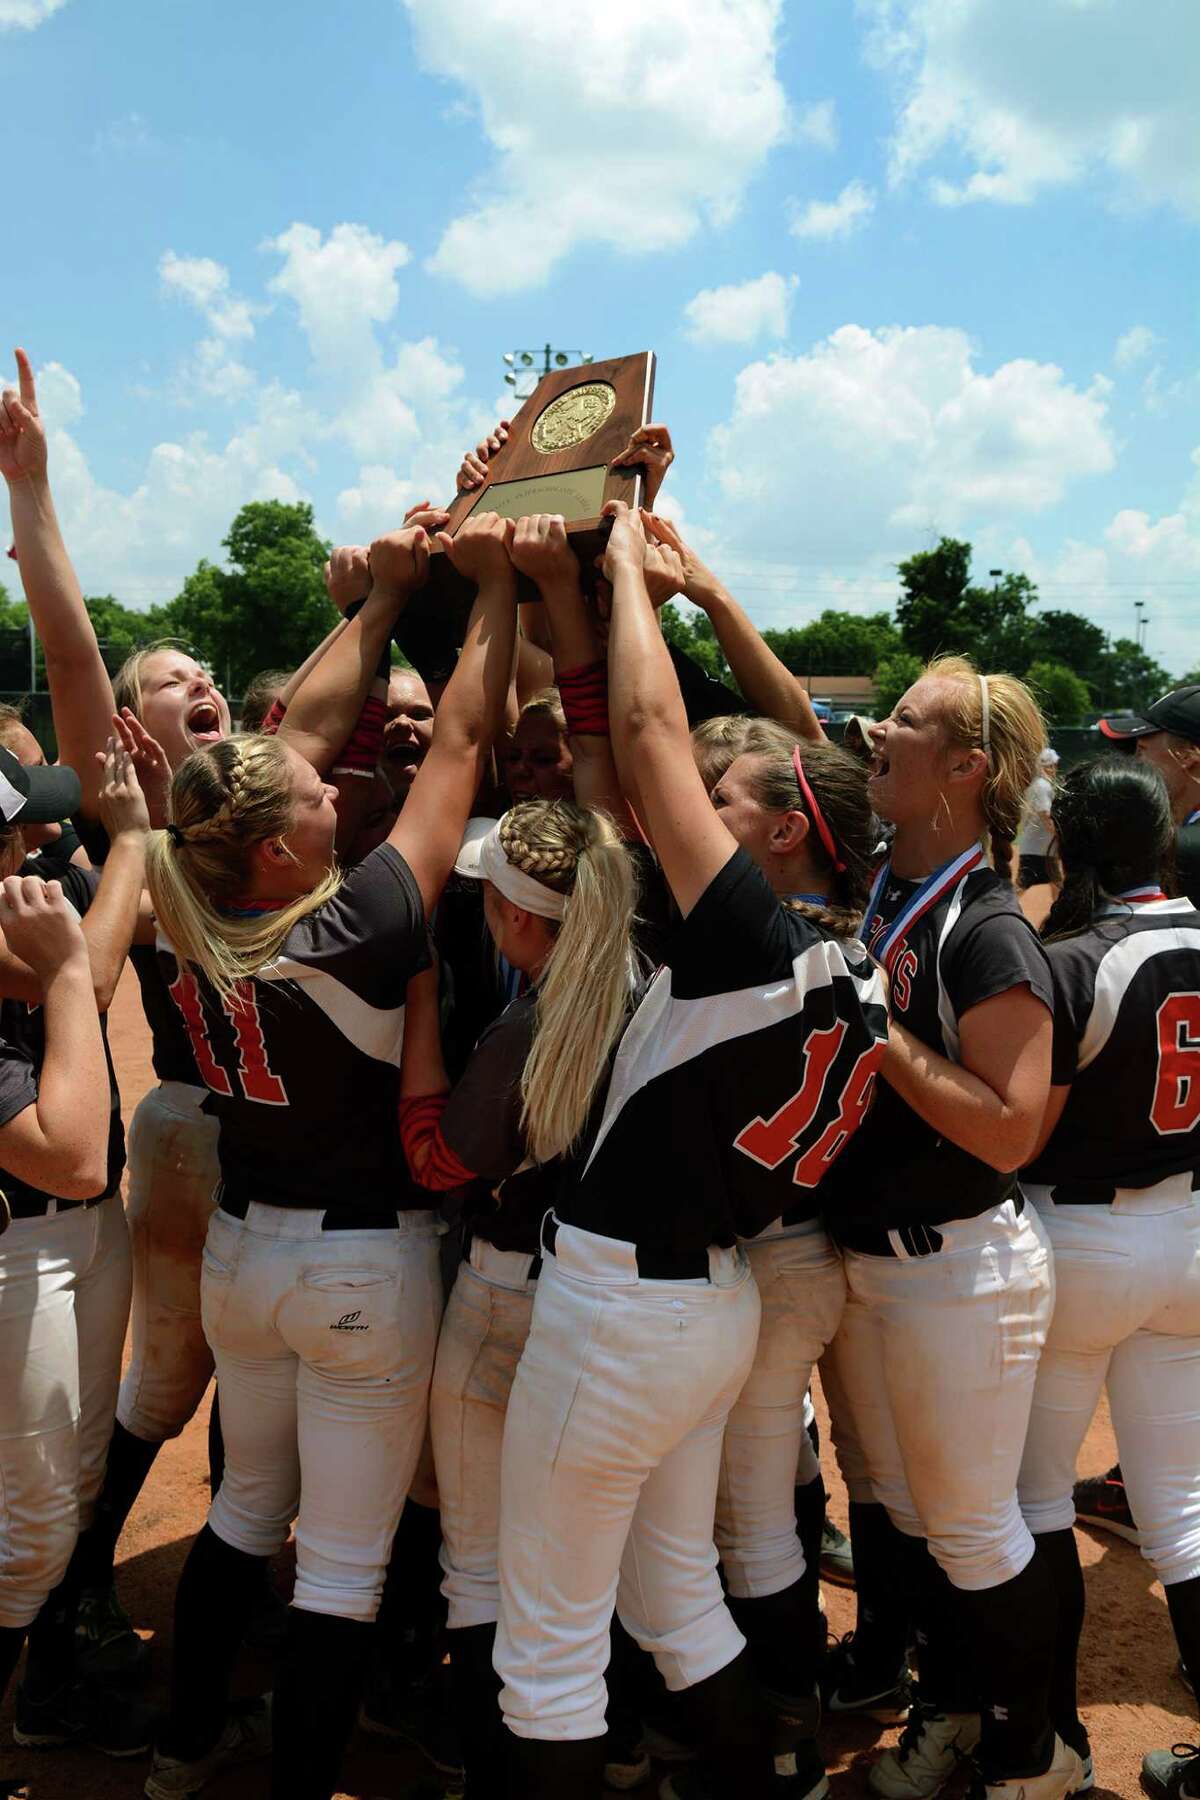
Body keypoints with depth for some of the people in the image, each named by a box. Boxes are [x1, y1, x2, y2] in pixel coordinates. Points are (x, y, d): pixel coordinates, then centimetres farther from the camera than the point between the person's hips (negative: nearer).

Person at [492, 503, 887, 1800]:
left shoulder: (760, 946, -21)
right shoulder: (855, 987, 4)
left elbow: (649, 733, -18)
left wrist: (628, 566, -4)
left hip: (619, 1302, -8)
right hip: (718, 1297, 9)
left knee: (550, 1641, 9)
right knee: (675, 1594, 25)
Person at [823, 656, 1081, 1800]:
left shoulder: (986, 935, -21)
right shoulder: (869, 895, 1)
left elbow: (1009, 1132, -26)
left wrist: (879, 1032, -26)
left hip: (959, 1266, -7)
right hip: (860, 1257, 8)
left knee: (969, 1530, 10)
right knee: (905, 1508, 23)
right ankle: (951, 1705, 46)